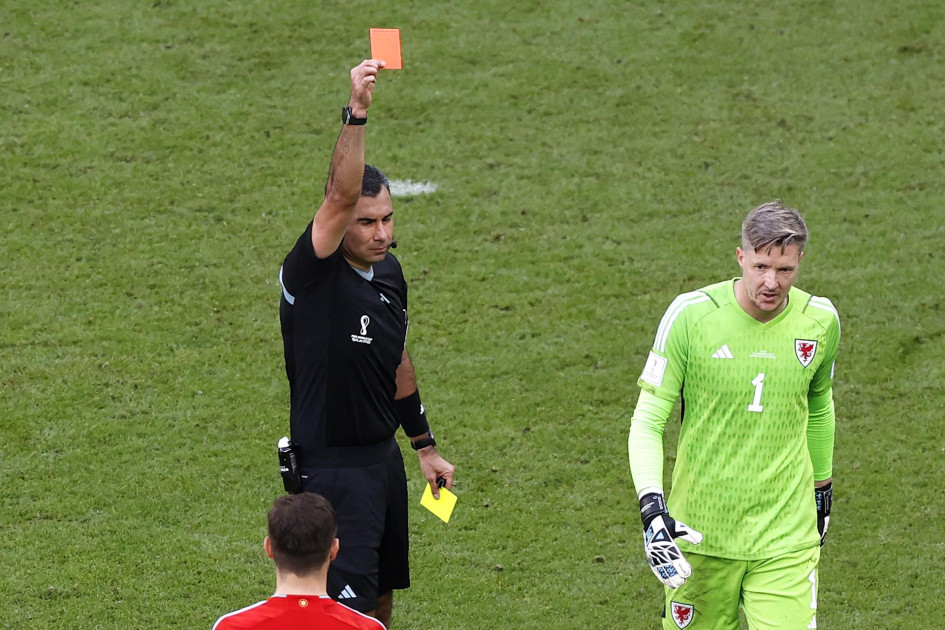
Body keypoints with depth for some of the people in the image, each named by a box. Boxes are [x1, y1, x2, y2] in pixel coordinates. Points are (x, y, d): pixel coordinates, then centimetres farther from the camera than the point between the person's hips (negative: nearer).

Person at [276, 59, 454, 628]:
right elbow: (342, 195, -37)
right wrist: (356, 113, -48)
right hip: (331, 468, -8)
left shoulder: (389, 271, 6)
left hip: (384, 456, 8)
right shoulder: (311, 275, -19)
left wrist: (425, 446, 23)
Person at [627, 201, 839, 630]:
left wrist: (821, 488, 28)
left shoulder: (820, 321, 0)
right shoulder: (690, 316, -10)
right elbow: (647, 422, -7)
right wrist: (651, 505, -20)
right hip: (700, 532, -1)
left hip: (785, 536, 1)